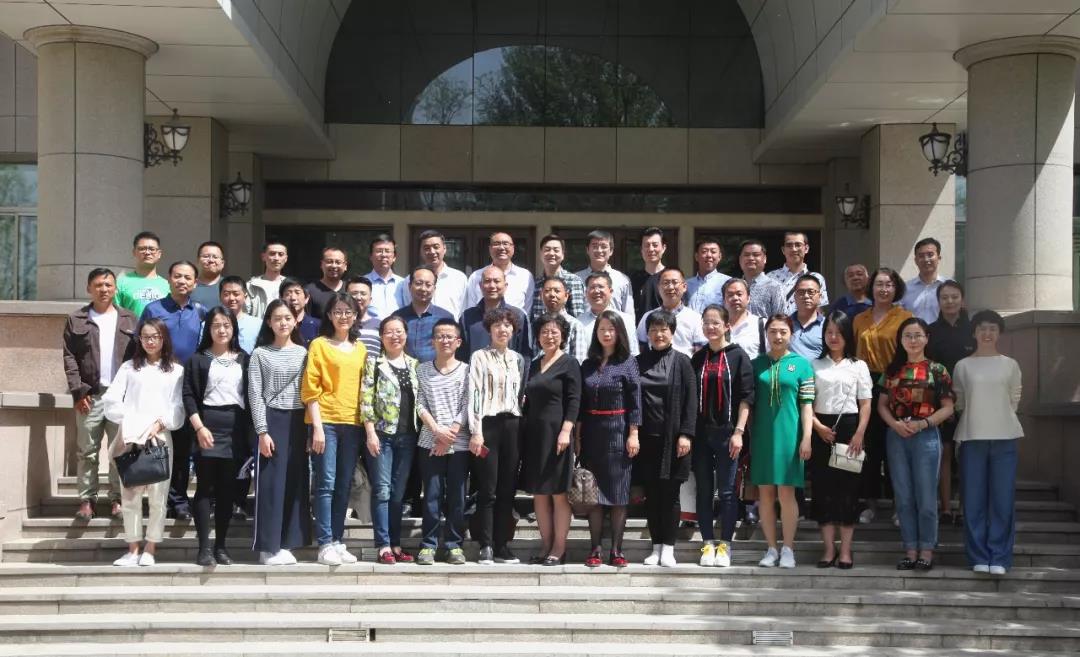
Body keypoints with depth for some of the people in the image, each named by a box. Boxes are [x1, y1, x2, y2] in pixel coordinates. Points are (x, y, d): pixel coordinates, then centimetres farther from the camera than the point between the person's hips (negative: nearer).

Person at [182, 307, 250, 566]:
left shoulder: (244, 359, 14)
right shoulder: (198, 359, 5)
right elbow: (188, 396, -2)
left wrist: (251, 430, 5)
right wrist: (199, 428, -13)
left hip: (236, 429, 3)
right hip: (208, 426, -3)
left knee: (228, 489, 3)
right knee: (205, 487, -4)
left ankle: (220, 546, 10)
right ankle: (204, 547, -4)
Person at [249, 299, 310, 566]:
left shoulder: (303, 353, 10)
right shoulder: (260, 354, 3)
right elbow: (255, 395, -2)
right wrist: (262, 431, -10)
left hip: (298, 421, 3)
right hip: (272, 421, -3)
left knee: (296, 482, 3)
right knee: (271, 482, -4)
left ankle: (286, 544, 9)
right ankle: (269, 547, -1)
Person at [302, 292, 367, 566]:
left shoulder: (360, 349, 15)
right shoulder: (319, 345, 1)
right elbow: (310, 389, -4)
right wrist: (317, 427, -11)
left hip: (352, 423, 5)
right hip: (326, 422, -5)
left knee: (344, 486, 7)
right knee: (326, 484, -7)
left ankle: (338, 541, 13)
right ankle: (325, 544, -6)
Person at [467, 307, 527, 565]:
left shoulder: (518, 359, 15)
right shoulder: (480, 357, 2)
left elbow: (521, 395, 16)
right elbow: (474, 394, -5)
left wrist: (521, 427, 5)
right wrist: (476, 432, -12)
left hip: (512, 425, 4)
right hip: (488, 424, -4)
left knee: (507, 490, 3)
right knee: (488, 490, -6)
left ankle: (503, 546, 7)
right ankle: (486, 547, -3)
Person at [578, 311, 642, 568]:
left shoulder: (628, 363, 0)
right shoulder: (588, 365, 10)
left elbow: (635, 401, -4)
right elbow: (581, 403, 10)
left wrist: (633, 434, -9)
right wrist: (577, 436, 5)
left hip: (618, 433, -3)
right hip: (592, 434, 3)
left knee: (618, 492, 0)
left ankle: (616, 550, 4)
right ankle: (596, 549, 6)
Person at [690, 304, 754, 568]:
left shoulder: (738, 356, -1)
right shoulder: (698, 358, 10)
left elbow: (746, 397, -5)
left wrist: (739, 431, -12)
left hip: (727, 431, -4)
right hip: (701, 432, 4)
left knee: (727, 491, 0)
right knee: (703, 489, 6)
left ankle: (725, 545, 7)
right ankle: (708, 543, 13)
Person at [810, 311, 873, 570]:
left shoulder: (858, 366, 7)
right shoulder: (814, 365, 8)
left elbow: (865, 404, 2)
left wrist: (859, 434, -9)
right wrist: (818, 427, -11)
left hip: (849, 428, -1)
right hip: (821, 430, 1)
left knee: (848, 487, -1)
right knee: (823, 486, 1)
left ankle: (845, 550, 4)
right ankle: (829, 549, 7)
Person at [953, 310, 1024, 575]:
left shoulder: (1010, 365, 9)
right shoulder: (963, 366, 7)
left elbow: (1014, 400, 13)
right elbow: (958, 402, 10)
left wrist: (997, 417, 9)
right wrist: (977, 417, 6)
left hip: (1005, 437, 0)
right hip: (972, 437, 0)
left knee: (1003, 498, -3)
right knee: (974, 499, -1)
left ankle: (999, 557, 3)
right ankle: (979, 557, 6)